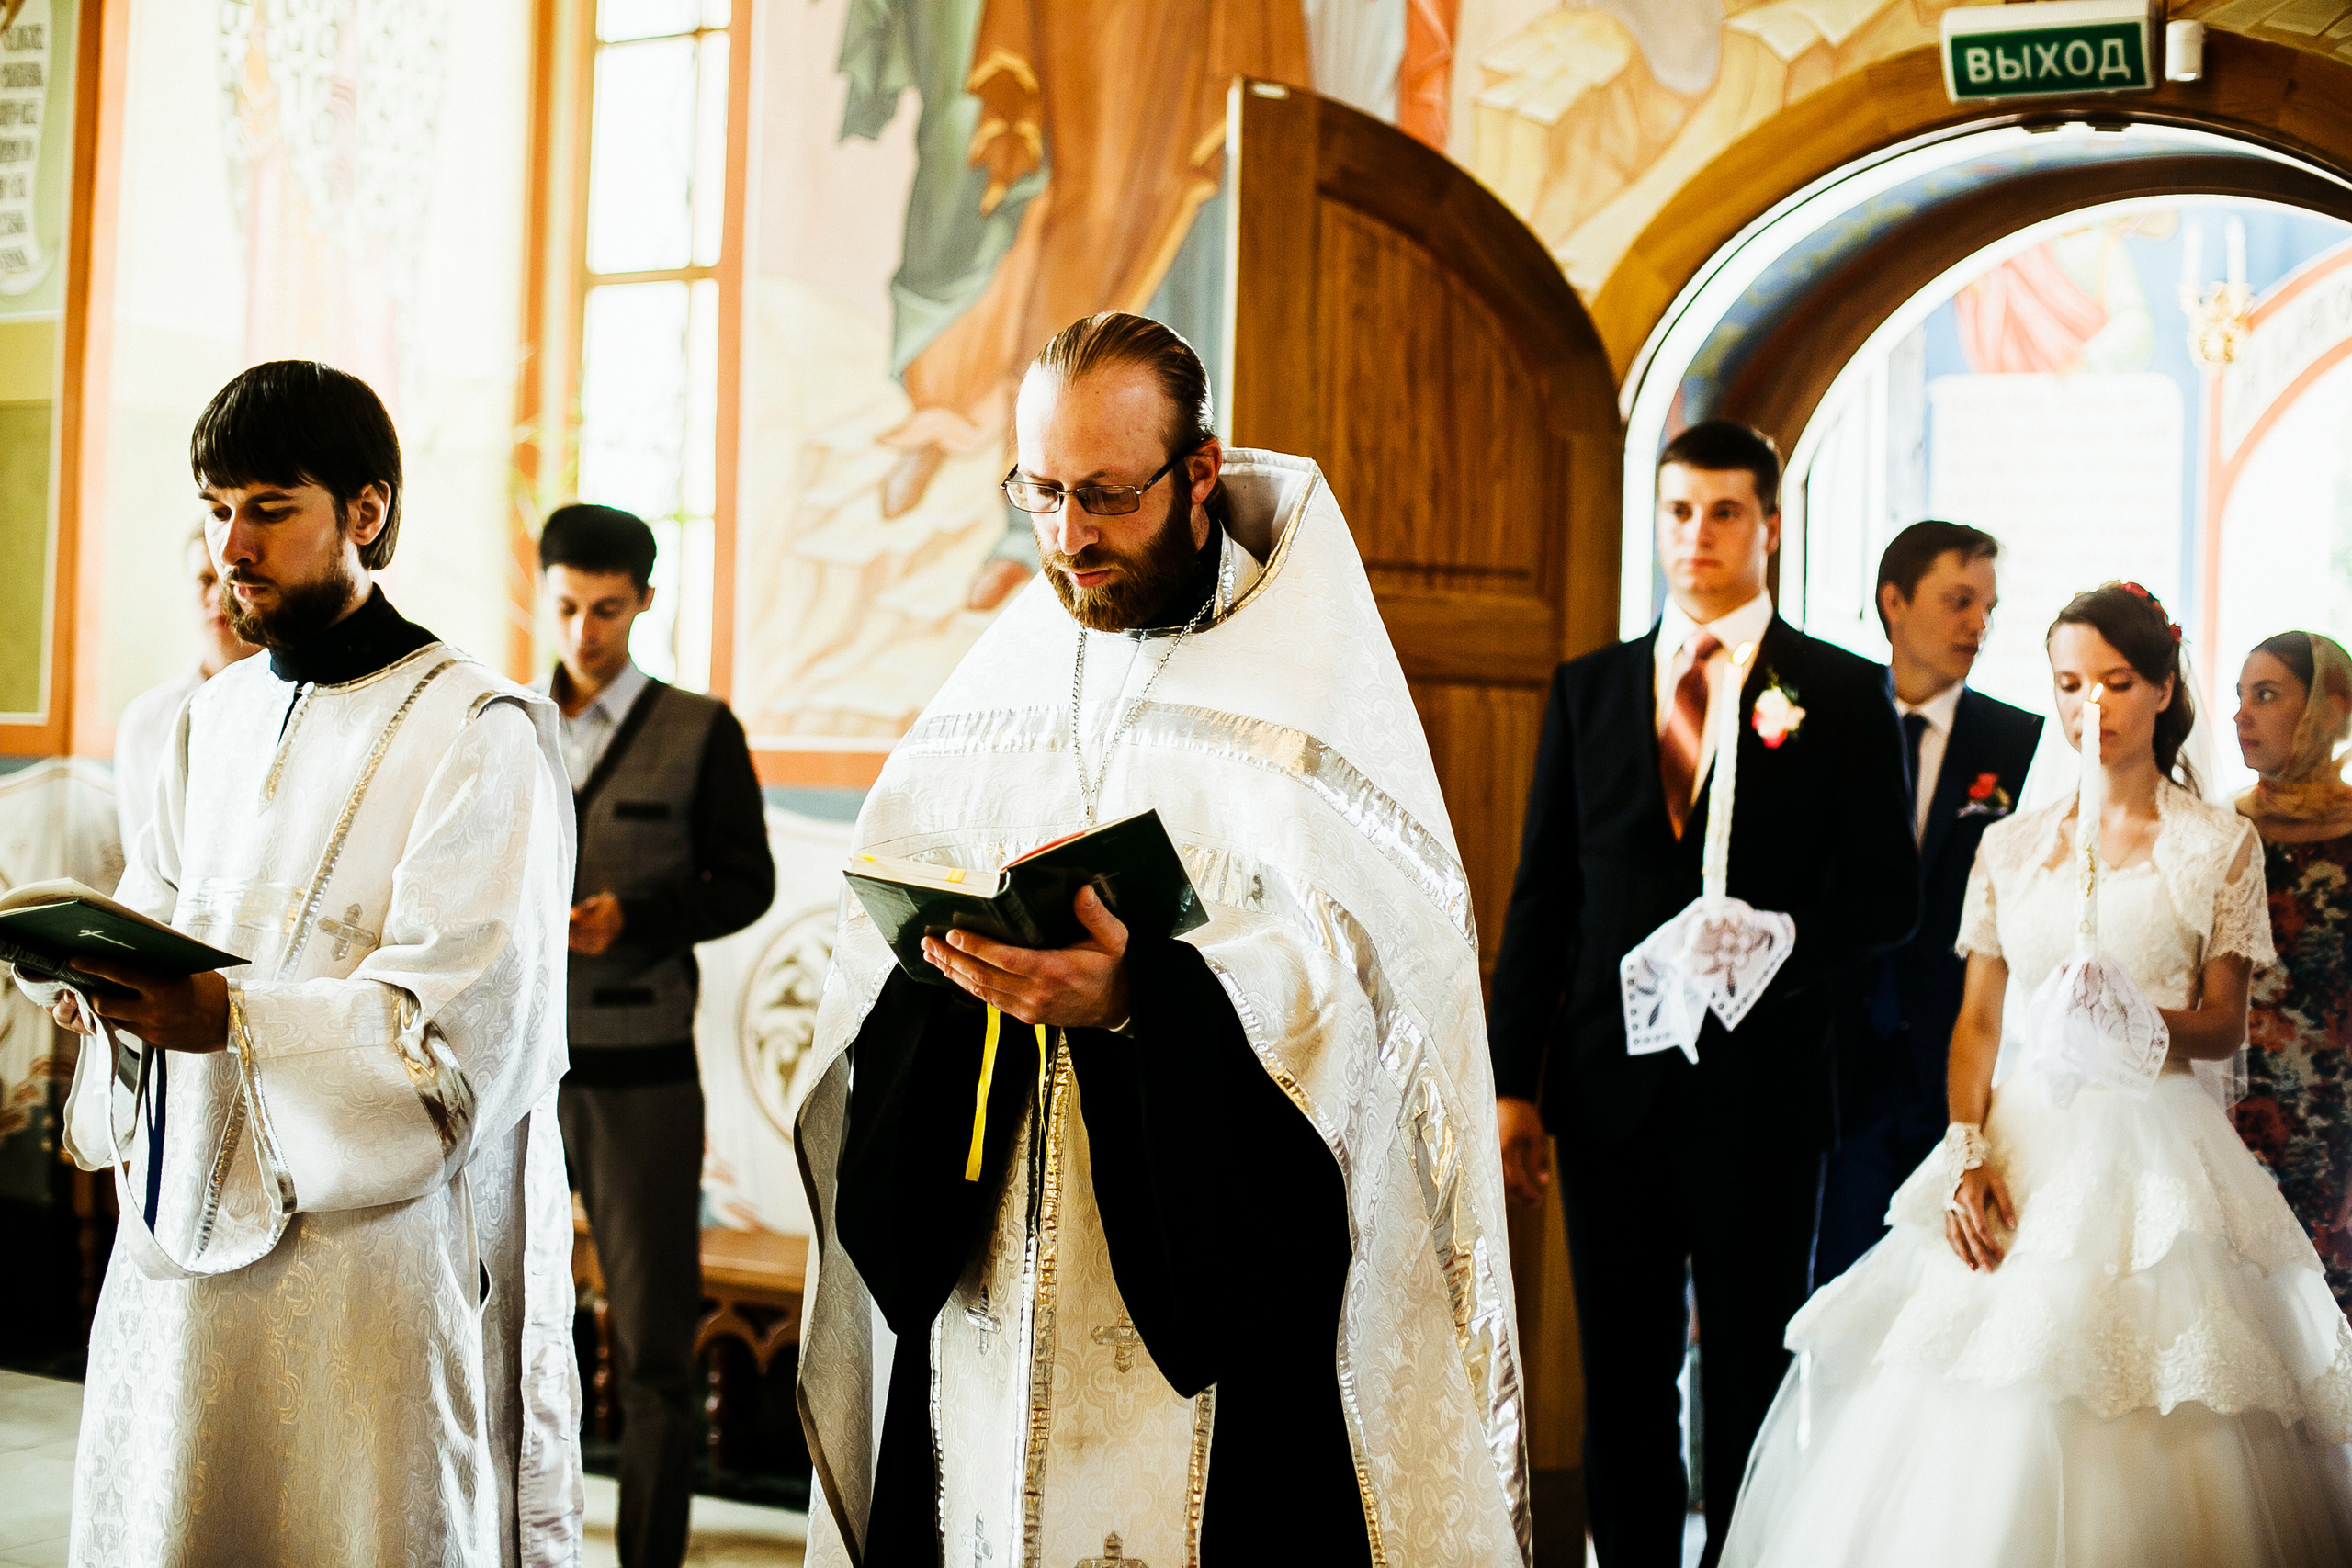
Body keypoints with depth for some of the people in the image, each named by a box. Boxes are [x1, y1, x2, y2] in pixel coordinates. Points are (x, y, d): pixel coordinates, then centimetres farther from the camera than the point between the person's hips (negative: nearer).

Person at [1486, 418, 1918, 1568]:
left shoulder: (1843, 695, 2)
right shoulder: (1588, 690, 11)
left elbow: (1886, 893, 0)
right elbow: (1539, 898, 9)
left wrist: (1776, 952, -19)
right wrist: (1513, 1081, 3)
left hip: (1760, 1086, -3)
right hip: (1610, 1087, 3)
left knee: (1751, 1388, 4)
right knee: (1622, 1386, 9)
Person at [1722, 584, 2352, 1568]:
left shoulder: (2217, 844, 4)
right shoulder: (2011, 845, 11)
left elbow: (2226, 1027, 3)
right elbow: (1976, 1021, 10)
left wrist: (2147, 1023, -18)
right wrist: (1967, 1154, -5)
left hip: (2154, 1148, -2)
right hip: (2022, 1144, 3)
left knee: (2142, 1444, -7)